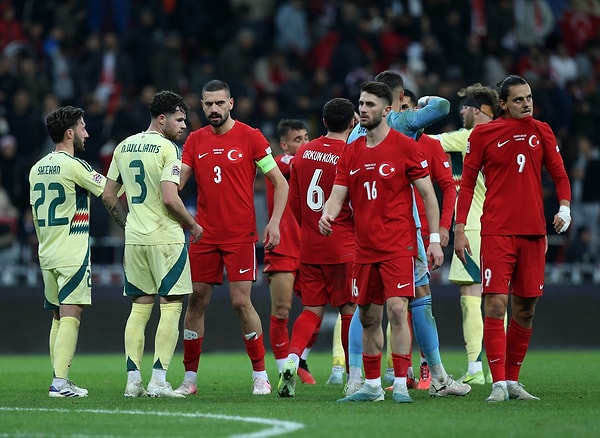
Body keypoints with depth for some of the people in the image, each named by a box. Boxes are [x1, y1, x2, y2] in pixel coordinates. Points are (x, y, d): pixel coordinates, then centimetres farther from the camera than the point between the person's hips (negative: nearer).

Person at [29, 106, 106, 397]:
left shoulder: (36, 169, 11)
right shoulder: (73, 166, -12)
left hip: (46, 253, 8)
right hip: (73, 253, -8)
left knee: (58, 318, 13)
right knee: (71, 316, -10)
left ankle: (60, 381, 12)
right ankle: (60, 382, -17)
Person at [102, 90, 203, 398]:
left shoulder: (124, 147, 11)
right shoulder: (167, 148, -11)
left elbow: (108, 195, 14)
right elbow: (170, 199, -19)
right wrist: (193, 225, -4)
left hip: (134, 240, 7)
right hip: (166, 239, -7)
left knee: (139, 308, 11)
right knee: (171, 307, -2)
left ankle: (133, 380, 7)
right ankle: (159, 381, -8)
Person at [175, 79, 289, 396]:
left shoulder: (250, 137, -3)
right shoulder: (195, 141, 7)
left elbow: (280, 183, -1)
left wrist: (274, 222, -12)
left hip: (240, 235, -4)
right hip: (204, 235, 4)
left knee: (241, 302, -8)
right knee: (196, 302, 3)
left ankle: (260, 376, 4)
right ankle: (189, 378, 10)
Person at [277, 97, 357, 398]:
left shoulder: (303, 153, 5)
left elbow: (293, 201, 11)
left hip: (309, 246, 5)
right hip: (342, 247, -5)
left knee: (312, 310, 10)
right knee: (349, 311, 4)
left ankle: (292, 359, -13)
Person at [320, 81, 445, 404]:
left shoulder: (405, 147, -4)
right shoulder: (351, 152, 10)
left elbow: (428, 194, -3)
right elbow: (337, 196, 7)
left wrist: (435, 239, -8)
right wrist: (327, 214, -17)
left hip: (398, 246, -6)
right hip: (364, 249, 6)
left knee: (397, 309, -16)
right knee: (368, 317, 10)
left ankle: (401, 385, -13)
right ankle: (371, 386, 19)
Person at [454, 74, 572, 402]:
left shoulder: (541, 132, 9)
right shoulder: (483, 134, 0)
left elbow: (560, 175, 12)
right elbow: (467, 183, 3)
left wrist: (565, 208, -7)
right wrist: (459, 230, -2)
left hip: (533, 233, 4)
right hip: (496, 233, -4)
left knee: (525, 309, 6)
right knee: (495, 305, -12)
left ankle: (513, 380, 17)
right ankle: (499, 384, -12)